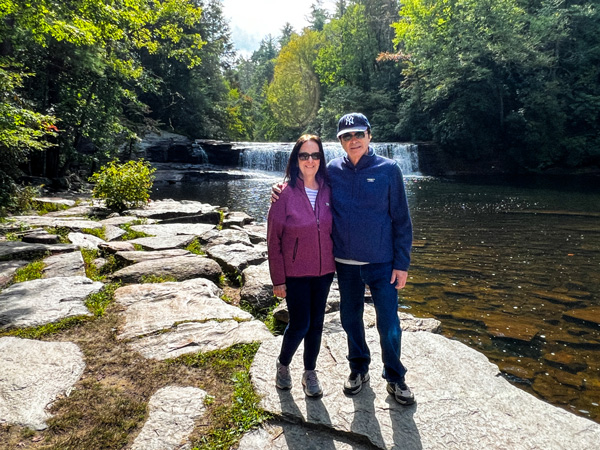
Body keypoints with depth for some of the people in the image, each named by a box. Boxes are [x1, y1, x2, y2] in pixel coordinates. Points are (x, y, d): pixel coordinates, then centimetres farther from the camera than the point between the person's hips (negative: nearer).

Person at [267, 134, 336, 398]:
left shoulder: (327, 191, -1)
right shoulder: (286, 193, -12)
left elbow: (333, 230, 9)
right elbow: (273, 240, -10)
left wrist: (334, 264, 7)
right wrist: (278, 279, -10)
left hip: (324, 271, 4)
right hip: (295, 272, -4)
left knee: (316, 324, 13)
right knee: (300, 325, 0)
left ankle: (310, 373, 32)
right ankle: (283, 364, 30)